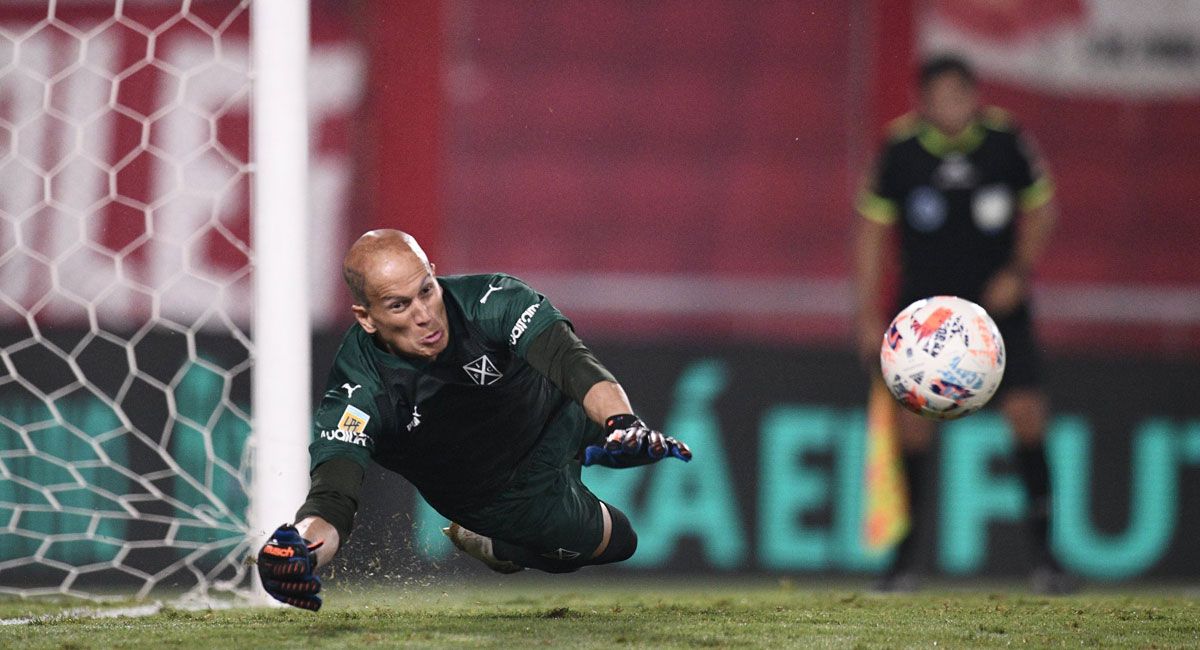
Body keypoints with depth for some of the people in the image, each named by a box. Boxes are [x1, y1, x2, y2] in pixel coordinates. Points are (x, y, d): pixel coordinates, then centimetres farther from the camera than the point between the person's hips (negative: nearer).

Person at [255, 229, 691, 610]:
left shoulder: (489, 302, -37)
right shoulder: (358, 392, -38)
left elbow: (571, 360, -48)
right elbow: (332, 497, -46)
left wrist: (623, 421, -69)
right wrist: (299, 550, -71)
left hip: (557, 418, 2)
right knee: (615, 542, 3)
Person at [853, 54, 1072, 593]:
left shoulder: (1005, 140, -8)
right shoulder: (900, 149, -9)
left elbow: (1039, 207, 7)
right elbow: (873, 230, 0)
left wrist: (1020, 271, -7)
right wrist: (869, 316, -4)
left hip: (997, 301, 0)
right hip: (924, 301, 0)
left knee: (1026, 409, -11)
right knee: (912, 417, -7)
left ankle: (1044, 551, -2)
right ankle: (906, 555, 5)